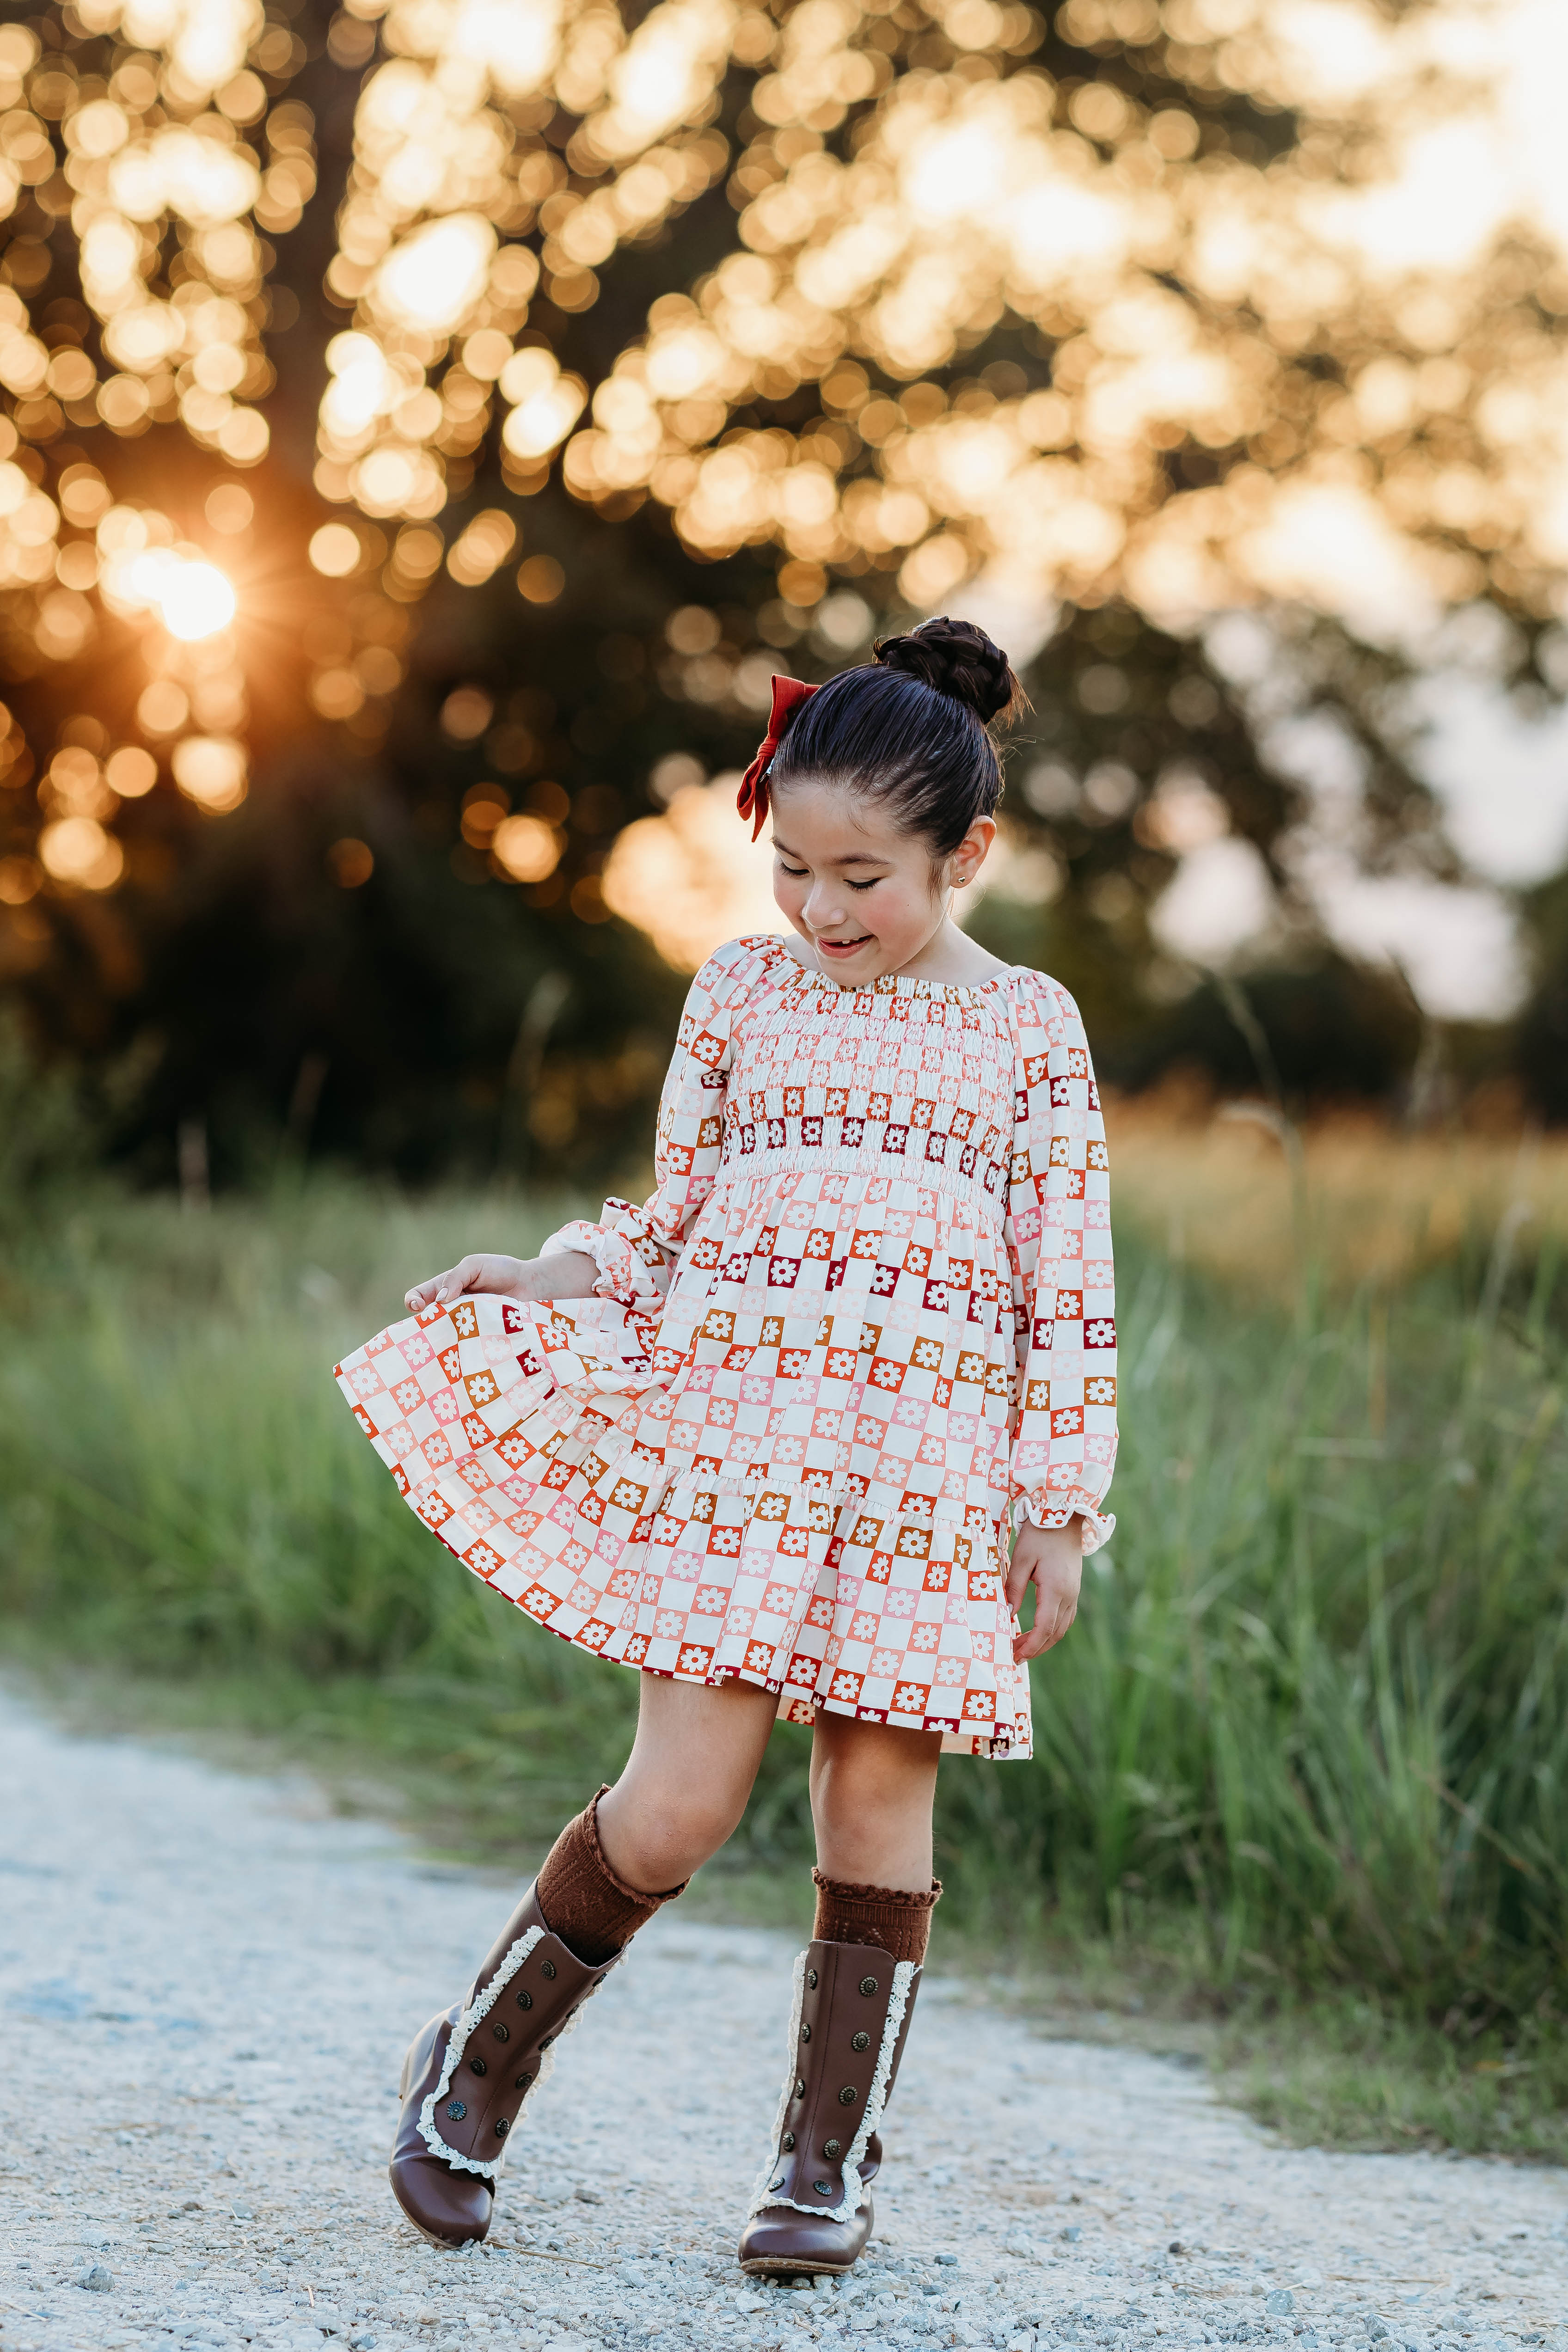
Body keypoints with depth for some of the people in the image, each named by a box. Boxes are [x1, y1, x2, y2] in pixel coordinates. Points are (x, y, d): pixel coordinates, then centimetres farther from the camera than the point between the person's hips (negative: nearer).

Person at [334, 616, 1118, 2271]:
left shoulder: (1027, 1025, 6)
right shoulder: (744, 989, 9)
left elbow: (1068, 1289, 6)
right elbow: (670, 1225, 15)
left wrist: (1060, 1515, 2)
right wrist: (545, 1280, -4)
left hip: (930, 1454, 0)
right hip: (731, 1426, 0)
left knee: (878, 1797, 1)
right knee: (682, 1801, -8)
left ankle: (828, 2163, 14)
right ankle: (475, 2072, 12)